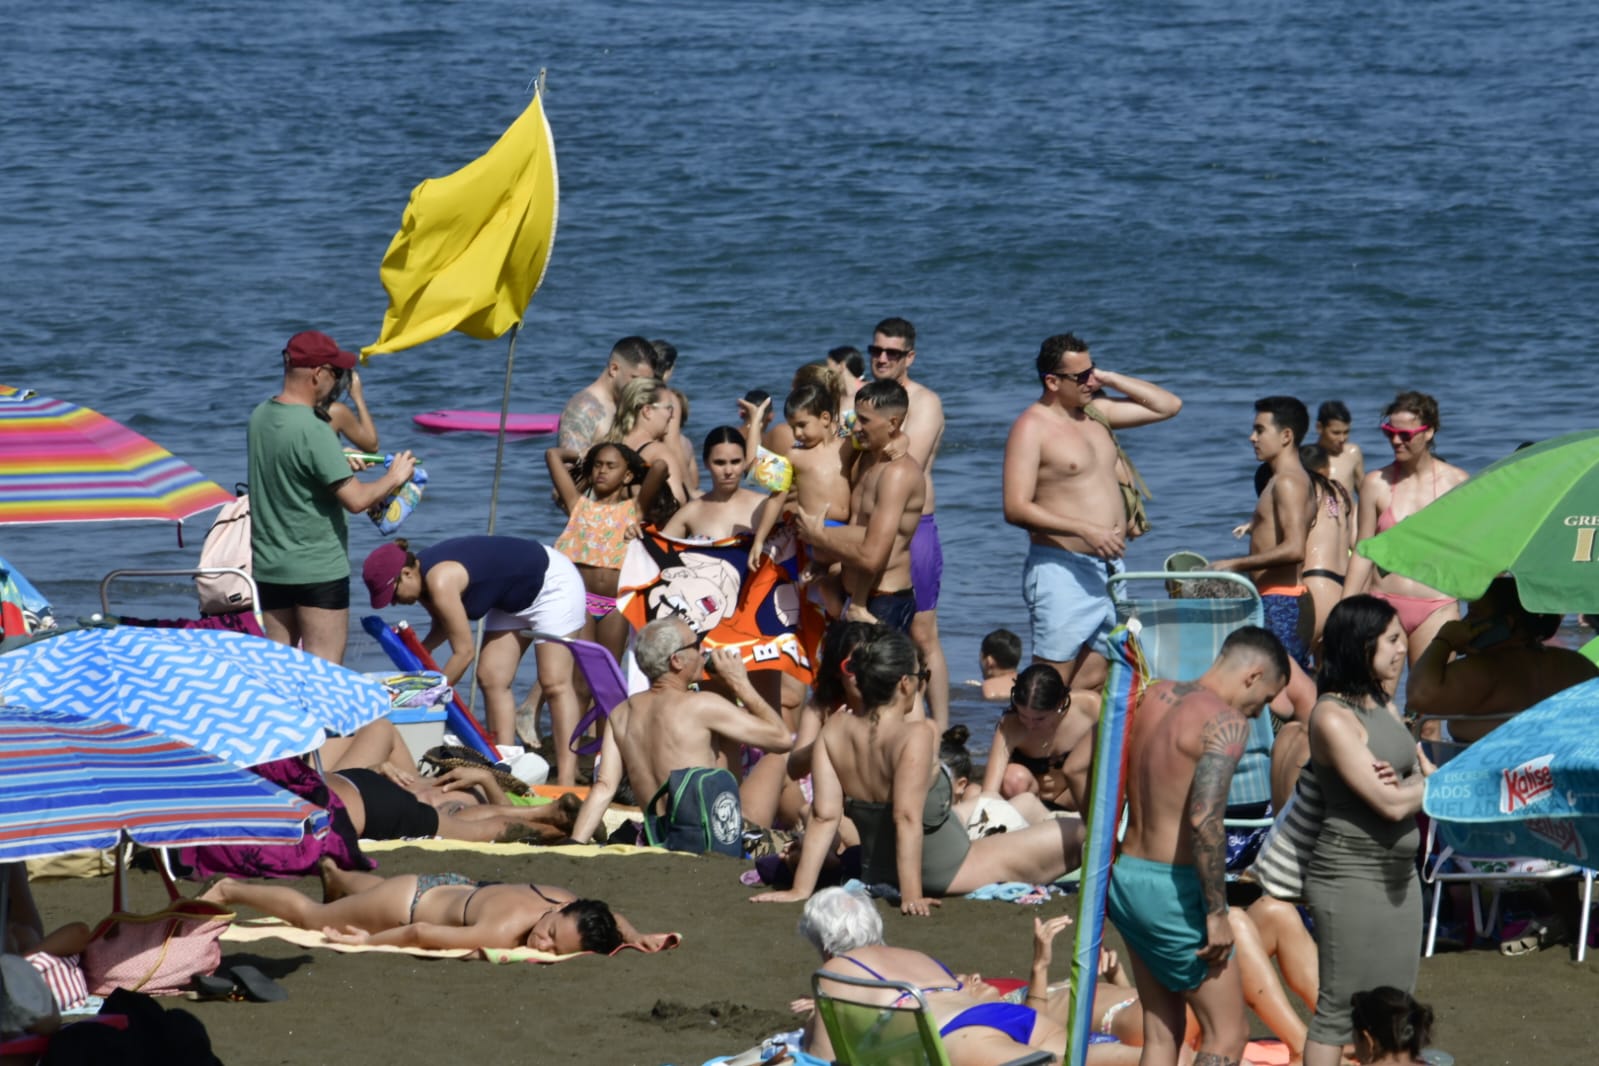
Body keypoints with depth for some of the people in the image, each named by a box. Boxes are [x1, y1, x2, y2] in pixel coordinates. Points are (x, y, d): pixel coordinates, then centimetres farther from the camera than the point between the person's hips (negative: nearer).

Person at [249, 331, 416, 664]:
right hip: (318, 570, -8)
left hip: (268, 566, 8)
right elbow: (355, 499, -22)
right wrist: (393, 478, -5)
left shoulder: (260, 417, 4)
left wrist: (340, 464, 16)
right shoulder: (312, 431, -21)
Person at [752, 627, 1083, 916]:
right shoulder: (916, 734, -25)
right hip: (948, 873, -7)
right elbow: (907, 817, -32)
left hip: (875, 872, 7)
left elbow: (824, 815, -12)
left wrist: (801, 890, -12)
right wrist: (911, 897, -32)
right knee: (1077, 836, -2)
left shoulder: (833, 732, -9)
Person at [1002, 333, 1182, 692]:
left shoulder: (1097, 411, 13)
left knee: (1094, 682, 6)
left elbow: (1168, 405, 20)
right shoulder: (1031, 428, -8)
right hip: (1061, 570, -7)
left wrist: (1110, 379, 8)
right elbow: (1016, 508, -17)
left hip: (1107, 569, 7)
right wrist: (1085, 530, -24)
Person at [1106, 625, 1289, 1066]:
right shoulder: (1226, 723, -15)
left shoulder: (1151, 698, 9)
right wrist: (1216, 912, -19)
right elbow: (1205, 820, -25)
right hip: (1175, 890, -8)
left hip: (1127, 878, 8)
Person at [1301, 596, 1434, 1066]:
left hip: (1400, 873, 9)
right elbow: (1390, 804, -20)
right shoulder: (1333, 717, -16)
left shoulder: (1384, 706, 12)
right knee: (1340, 1007, -4)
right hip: (1352, 873, -9)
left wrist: (1404, 784, -12)